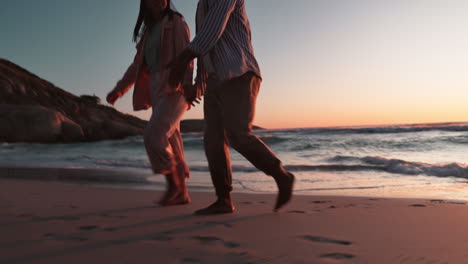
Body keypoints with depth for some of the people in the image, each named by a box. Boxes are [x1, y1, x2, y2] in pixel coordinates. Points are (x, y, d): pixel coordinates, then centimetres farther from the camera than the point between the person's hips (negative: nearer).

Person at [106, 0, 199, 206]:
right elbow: (138, 66, 22)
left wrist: (187, 86, -28)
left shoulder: (176, 22, 0)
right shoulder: (148, 31, 22)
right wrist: (119, 89, 14)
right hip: (158, 90, 8)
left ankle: (173, 183, -7)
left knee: (153, 135, -20)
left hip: (175, 88, -8)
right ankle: (181, 193, 6)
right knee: (169, 142, 2)